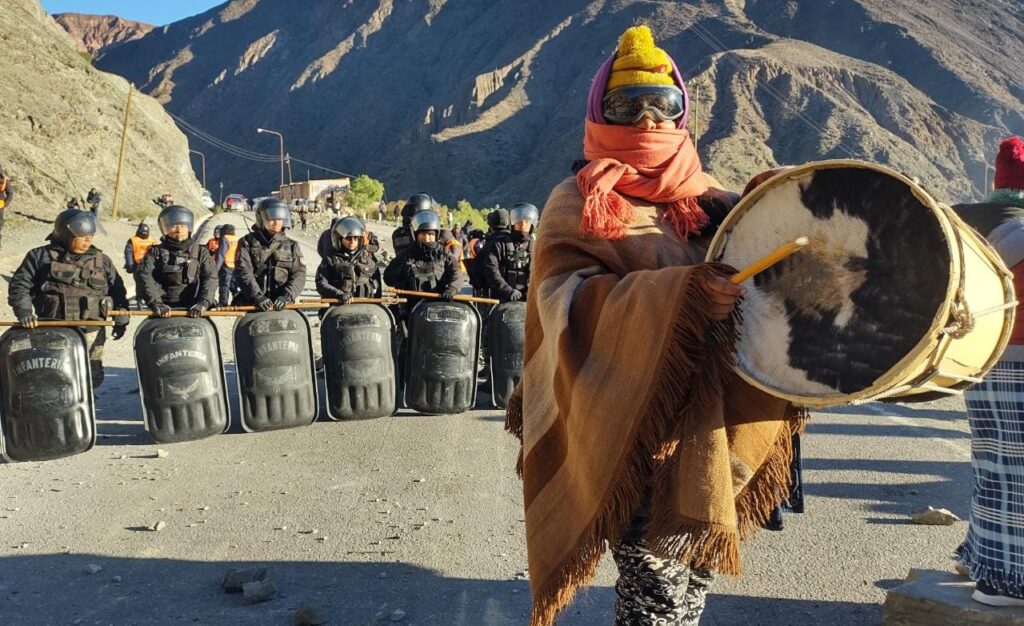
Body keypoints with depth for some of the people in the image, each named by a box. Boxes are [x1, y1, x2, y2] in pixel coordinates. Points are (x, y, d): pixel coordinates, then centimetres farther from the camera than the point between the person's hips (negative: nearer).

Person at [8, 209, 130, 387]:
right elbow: (19, 285, 1)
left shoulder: (102, 261, 9)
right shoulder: (40, 257, 3)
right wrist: (24, 312, -14)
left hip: (89, 333, 2)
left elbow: (117, 289, 16)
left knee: (92, 377, 3)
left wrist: (121, 319, 12)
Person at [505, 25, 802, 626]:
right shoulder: (578, 204, -3)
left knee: (695, 574, 15)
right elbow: (567, 301, -17)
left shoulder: (708, 200, 13)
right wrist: (676, 293, -30)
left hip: (707, 424, 6)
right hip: (630, 428, -5)